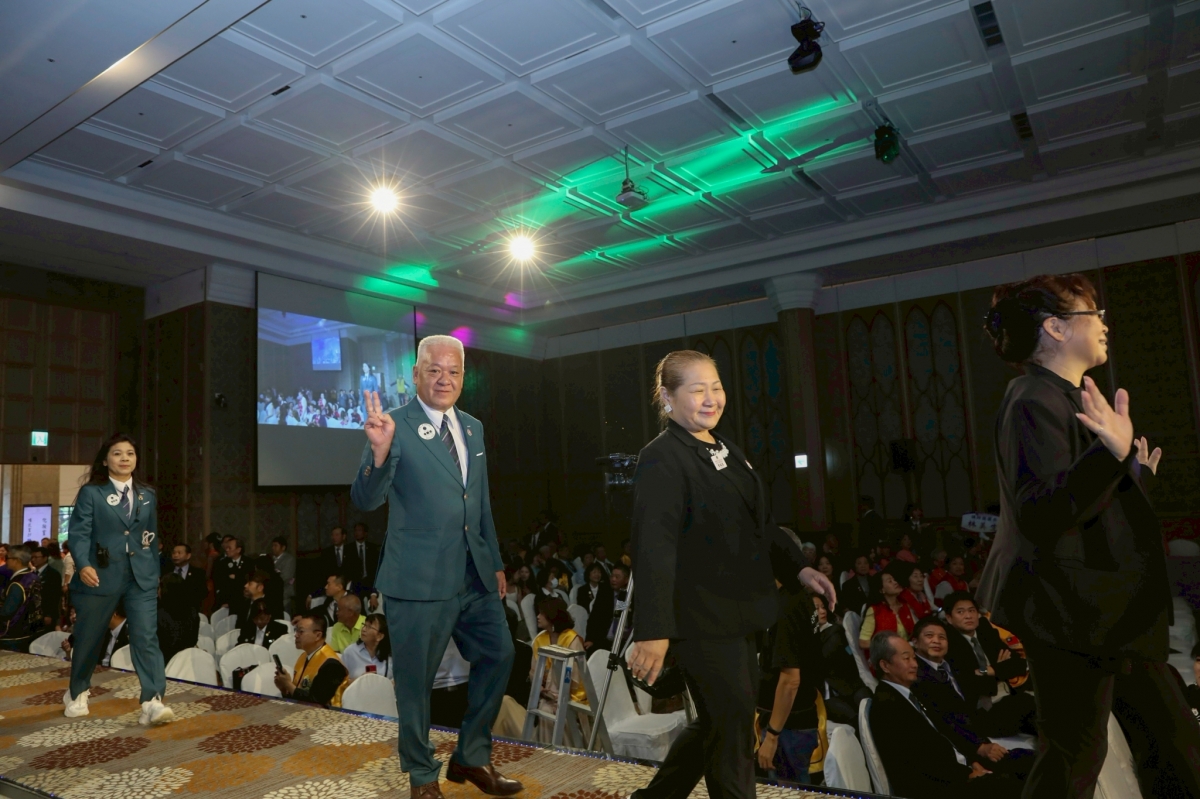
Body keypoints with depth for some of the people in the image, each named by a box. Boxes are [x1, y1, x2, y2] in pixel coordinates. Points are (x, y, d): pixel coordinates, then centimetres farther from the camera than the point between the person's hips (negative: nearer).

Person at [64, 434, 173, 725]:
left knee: (147, 637, -10)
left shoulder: (148, 495, 11)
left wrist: (155, 573, 15)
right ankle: (77, 693, 39)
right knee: (88, 638, 13)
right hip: (101, 575, -2)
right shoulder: (90, 492, -1)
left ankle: (153, 702, -15)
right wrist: (83, 564, -27)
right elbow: (78, 532, -10)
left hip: (141, 576, 2)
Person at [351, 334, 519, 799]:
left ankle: (471, 758, 33)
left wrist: (495, 563, 17)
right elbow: (365, 500, -17)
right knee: (416, 679, 8)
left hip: (475, 575, 6)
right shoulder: (396, 427, -10)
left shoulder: (474, 428, 9)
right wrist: (379, 450, -36)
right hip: (419, 581, -6)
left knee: (498, 657, 13)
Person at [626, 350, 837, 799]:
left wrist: (798, 567, 8)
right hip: (702, 617, -9)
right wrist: (653, 630, -28)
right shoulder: (662, 459, -15)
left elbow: (759, 525, 19)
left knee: (718, 724, 19)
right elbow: (654, 547, -23)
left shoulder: (726, 450, 12)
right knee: (734, 727, 2)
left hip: (737, 612, 9)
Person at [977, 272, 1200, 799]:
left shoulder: (1069, 398, 14)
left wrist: (1135, 473, 31)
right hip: (1071, 605, -10)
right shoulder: (1036, 402, -18)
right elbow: (1041, 514, -29)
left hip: (1106, 604, 10)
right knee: (1074, 756, 1)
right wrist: (1114, 454, -38)